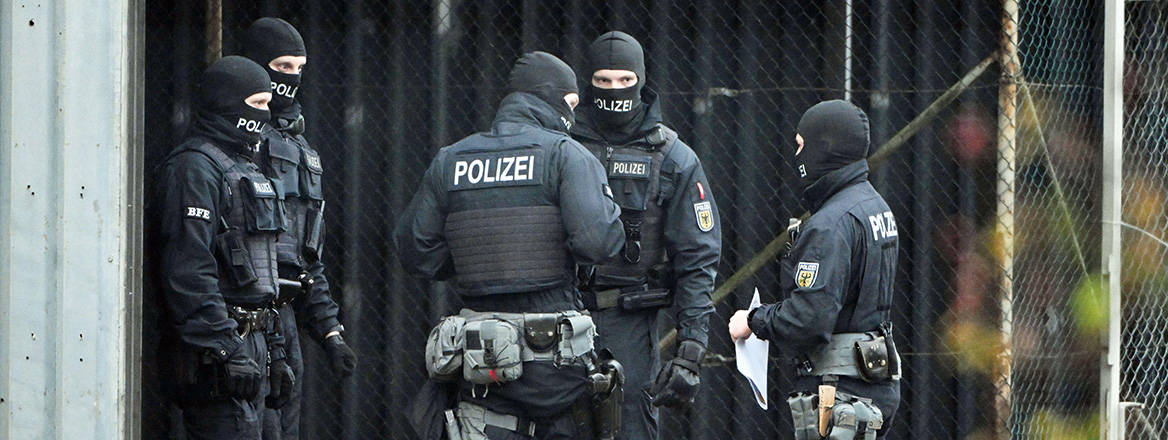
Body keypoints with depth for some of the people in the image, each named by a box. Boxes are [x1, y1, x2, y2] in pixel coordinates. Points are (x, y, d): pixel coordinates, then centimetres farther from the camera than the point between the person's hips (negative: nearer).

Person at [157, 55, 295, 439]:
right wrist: (227, 350, -23)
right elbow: (189, 270, -19)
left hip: (251, 346, 10)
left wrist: (273, 351, 24)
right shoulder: (195, 167, -11)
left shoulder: (244, 167, 22)